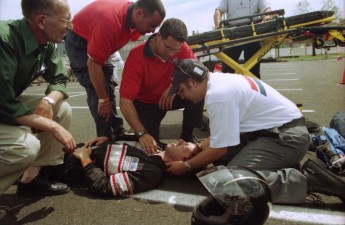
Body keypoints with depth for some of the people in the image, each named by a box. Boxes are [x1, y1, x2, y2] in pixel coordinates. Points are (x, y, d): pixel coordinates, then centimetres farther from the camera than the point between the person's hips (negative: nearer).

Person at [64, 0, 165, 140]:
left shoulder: (133, 16, -13)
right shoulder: (109, 21, -38)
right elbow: (93, 64, -33)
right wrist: (103, 100, -28)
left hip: (98, 43, 8)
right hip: (78, 41, -8)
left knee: (108, 89, 7)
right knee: (97, 91, -15)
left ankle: (118, 133, 14)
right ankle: (107, 137, -6)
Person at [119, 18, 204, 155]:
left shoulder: (180, 47, -19)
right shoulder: (137, 57, -30)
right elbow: (125, 101, -33)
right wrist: (142, 133, -44)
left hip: (169, 97, 3)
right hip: (145, 103, -3)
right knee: (148, 147, -20)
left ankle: (187, 136, -4)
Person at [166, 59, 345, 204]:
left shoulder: (217, 95, -22)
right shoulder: (220, 81, 8)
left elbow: (219, 149, -15)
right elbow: (220, 135, 17)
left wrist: (186, 166, -2)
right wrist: (195, 150, 12)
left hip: (287, 137, -10)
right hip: (279, 130, 10)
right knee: (215, 152, 9)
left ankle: (307, 179, -14)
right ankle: (284, 166, 9)